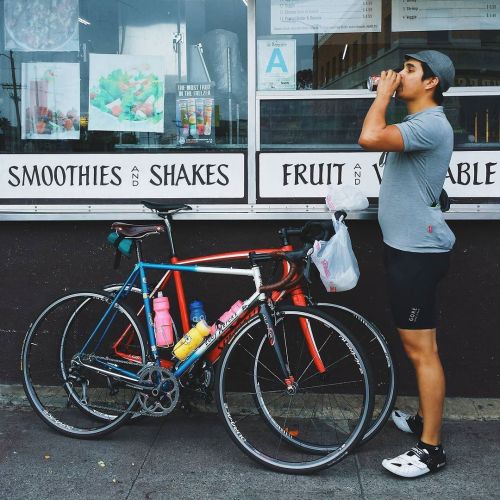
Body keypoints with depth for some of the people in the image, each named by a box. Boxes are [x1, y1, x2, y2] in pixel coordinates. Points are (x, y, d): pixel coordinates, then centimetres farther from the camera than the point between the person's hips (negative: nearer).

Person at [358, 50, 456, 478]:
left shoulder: (430, 124, -17)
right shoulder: (417, 122, 19)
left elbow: (369, 139, -30)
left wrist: (383, 93, -18)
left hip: (418, 250, -11)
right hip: (408, 247, 11)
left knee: (421, 350, -6)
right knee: (418, 346, 19)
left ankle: (431, 448, 3)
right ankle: (425, 420, 33)